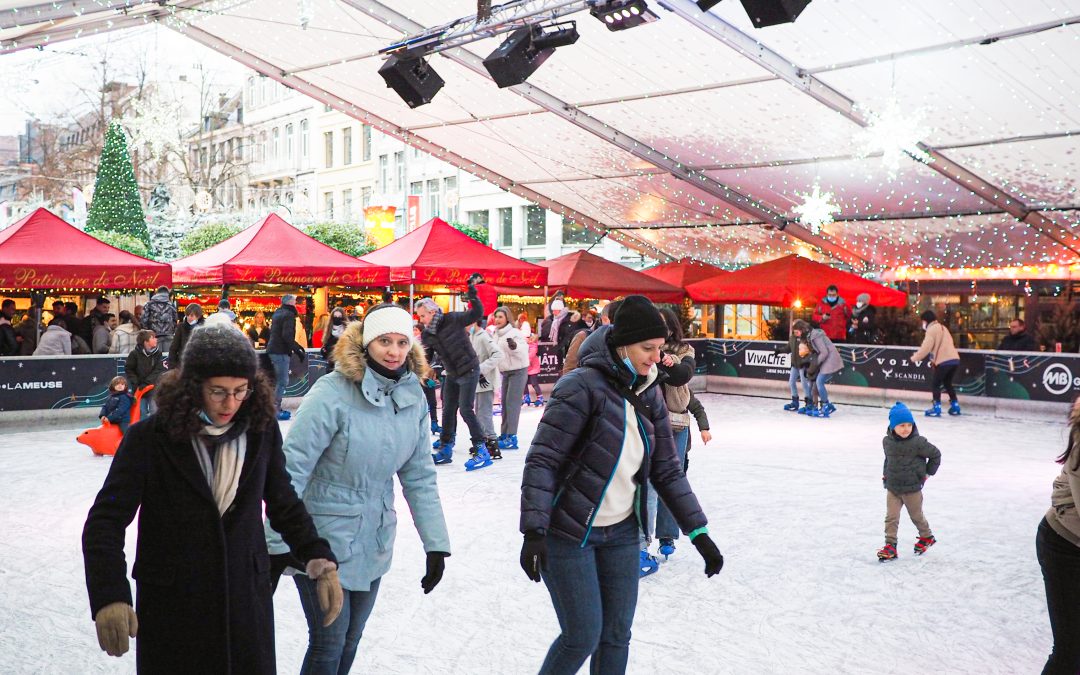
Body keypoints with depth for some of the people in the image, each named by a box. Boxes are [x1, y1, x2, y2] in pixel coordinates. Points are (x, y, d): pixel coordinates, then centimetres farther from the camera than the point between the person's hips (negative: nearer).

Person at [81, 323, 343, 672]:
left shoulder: (262, 431, -3)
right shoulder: (149, 437, -12)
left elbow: (284, 504, 8)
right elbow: (106, 520, -12)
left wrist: (320, 559, -2)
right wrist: (109, 597, -24)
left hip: (246, 602, 2)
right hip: (171, 610, -2)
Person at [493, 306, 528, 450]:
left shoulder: (515, 333, -14)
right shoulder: (496, 334, 9)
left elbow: (523, 351, -23)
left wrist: (514, 346, -39)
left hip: (518, 371, -8)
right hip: (505, 372, 8)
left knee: (512, 402, -12)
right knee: (505, 402, 11)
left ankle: (511, 437, -13)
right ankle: (504, 434, 19)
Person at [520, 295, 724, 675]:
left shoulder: (650, 396, 3)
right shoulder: (583, 386, -18)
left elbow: (667, 471, 8)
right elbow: (542, 461, -20)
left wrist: (699, 533, 4)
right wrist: (533, 532, -28)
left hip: (622, 532, 6)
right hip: (568, 533, -6)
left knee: (616, 636, 9)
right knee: (583, 637, -2)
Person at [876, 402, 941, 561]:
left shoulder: (918, 442, -18)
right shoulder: (887, 441, -4)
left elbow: (935, 455, -5)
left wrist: (927, 473, 0)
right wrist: (885, 473, 9)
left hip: (912, 488, -3)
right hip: (892, 487, 3)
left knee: (916, 515, 16)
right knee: (891, 518, 0)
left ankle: (926, 537, 41)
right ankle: (890, 546, 5)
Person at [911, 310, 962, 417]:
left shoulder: (932, 329, -3)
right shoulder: (942, 327, 24)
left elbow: (926, 347, -10)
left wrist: (915, 357, 0)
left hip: (944, 361, -9)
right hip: (954, 359, 9)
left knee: (935, 384, -1)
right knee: (947, 383, 22)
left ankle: (936, 408, -7)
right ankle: (955, 406, 23)